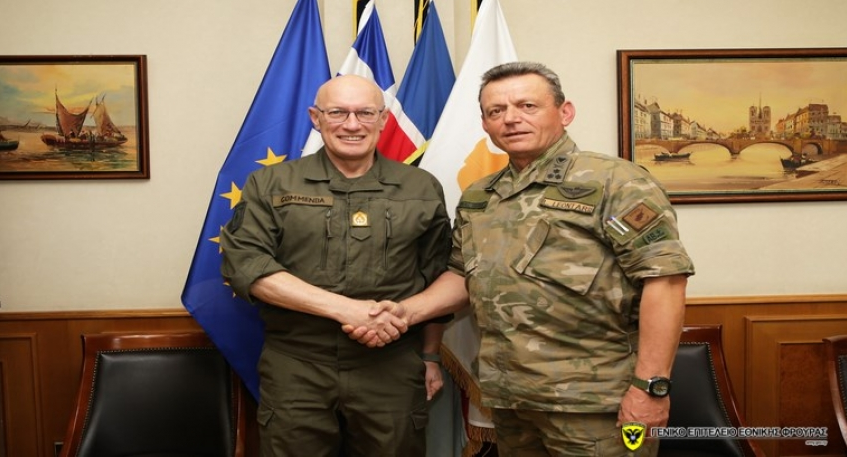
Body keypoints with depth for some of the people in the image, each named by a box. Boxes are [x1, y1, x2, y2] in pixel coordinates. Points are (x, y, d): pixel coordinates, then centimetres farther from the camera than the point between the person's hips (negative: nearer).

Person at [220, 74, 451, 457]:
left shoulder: (423, 190, 7)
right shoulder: (271, 185, 2)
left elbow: (438, 279, 12)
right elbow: (244, 263, -9)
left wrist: (430, 356, 12)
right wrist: (344, 308, -16)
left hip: (393, 370, 1)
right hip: (295, 370, 0)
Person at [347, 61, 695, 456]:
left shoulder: (613, 181, -10)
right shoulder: (476, 199, 11)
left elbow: (664, 278, -16)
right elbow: (464, 275, 19)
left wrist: (651, 385, -19)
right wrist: (408, 310, 2)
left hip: (591, 400, -6)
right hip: (507, 398, 6)